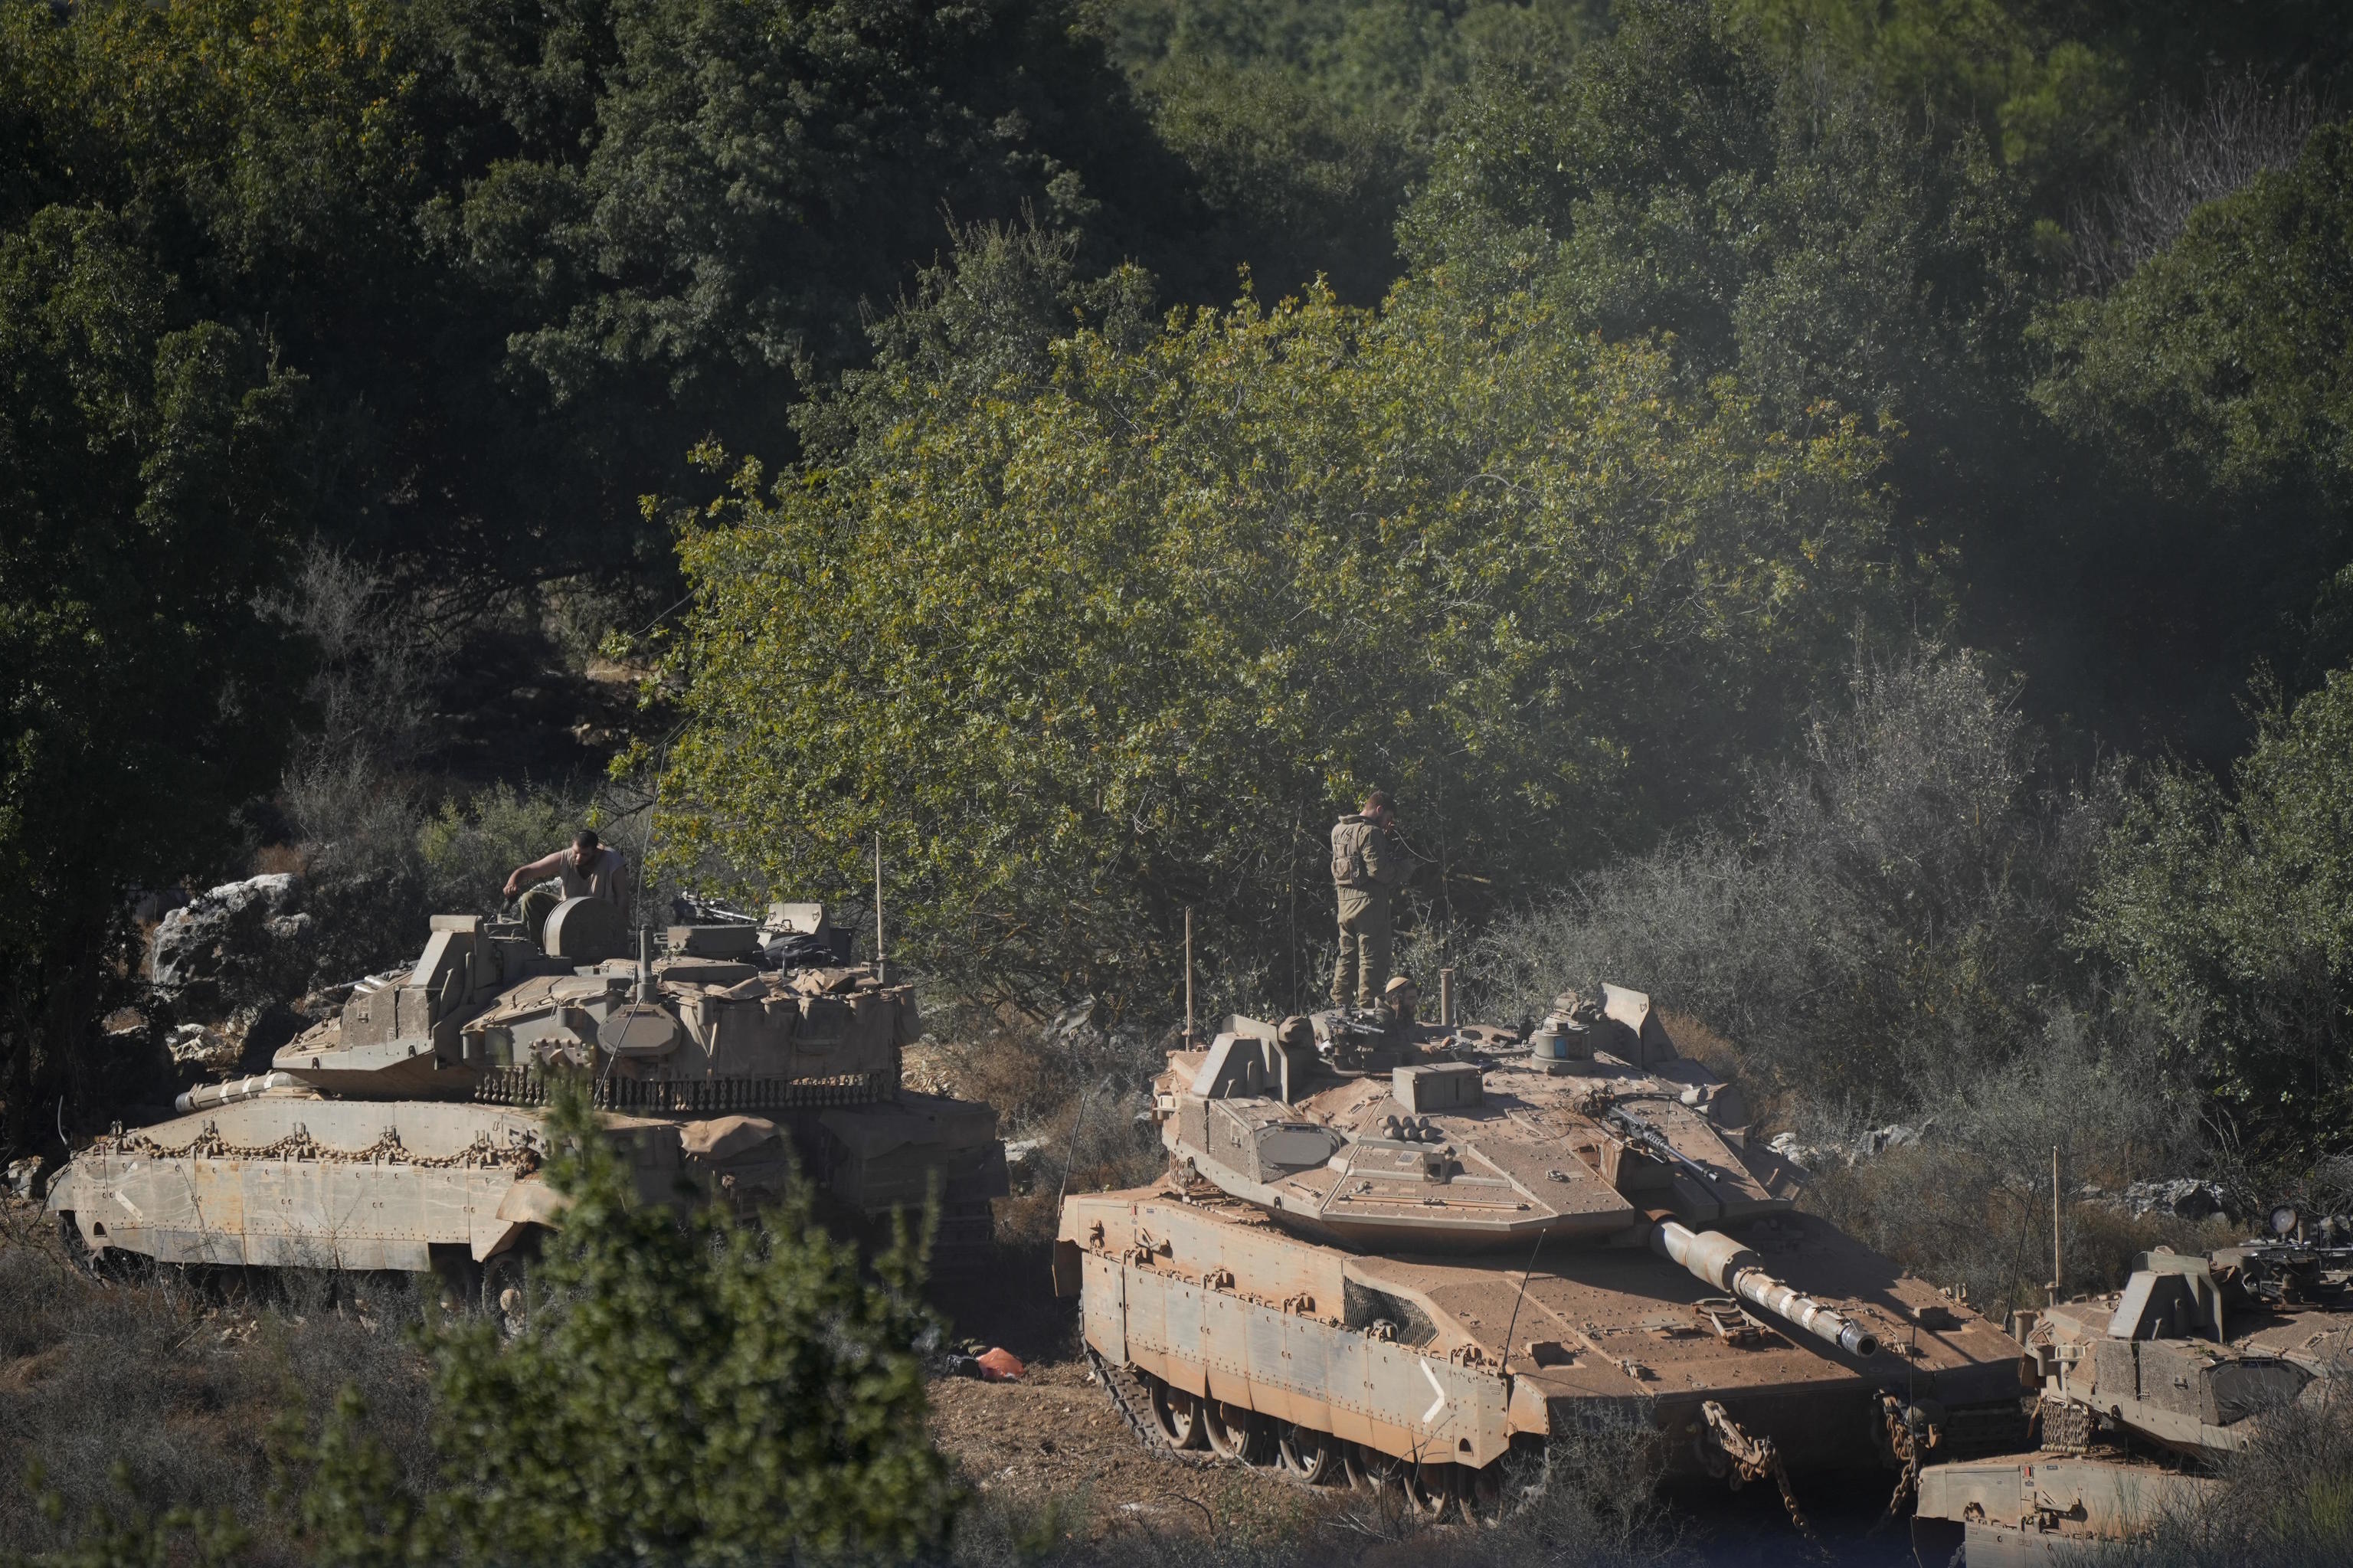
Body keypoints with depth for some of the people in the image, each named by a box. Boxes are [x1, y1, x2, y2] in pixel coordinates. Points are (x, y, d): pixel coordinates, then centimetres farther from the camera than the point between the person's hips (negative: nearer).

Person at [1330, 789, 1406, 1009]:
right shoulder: (1369, 832, -15)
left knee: (1347, 956, 16)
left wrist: (1385, 837, 13)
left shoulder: (1339, 830, 13)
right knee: (1371, 958, -2)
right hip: (1368, 900, -8)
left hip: (1345, 899, 8)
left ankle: (1338, 1004, 19)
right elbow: (1378, 869, -20)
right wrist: (1400, 869, -3)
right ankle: (1366, 1008, -3)